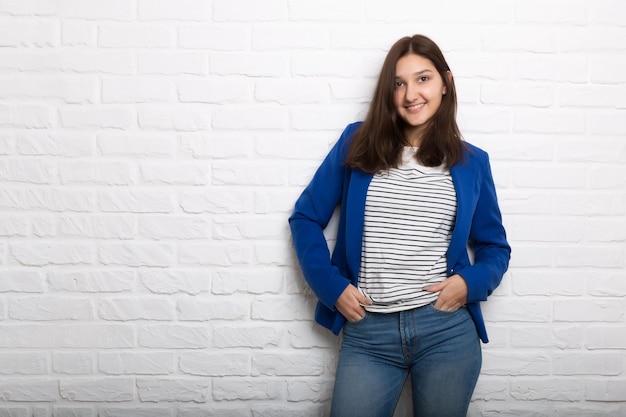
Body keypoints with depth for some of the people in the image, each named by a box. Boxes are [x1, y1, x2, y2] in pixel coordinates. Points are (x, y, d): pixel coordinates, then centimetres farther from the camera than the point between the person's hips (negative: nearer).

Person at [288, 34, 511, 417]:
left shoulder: (471, 162, 4)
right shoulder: (357, 144, 1)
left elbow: (495, 247, 12)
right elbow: (306, 218, 4)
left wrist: (470, 282, -8)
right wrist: (332, 286, -6)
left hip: (448, 329, 1)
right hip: (367, 332, 0)